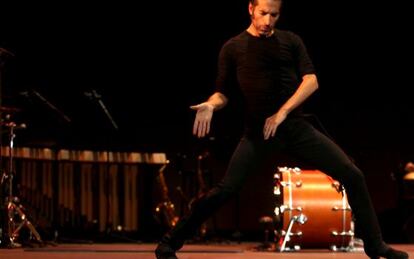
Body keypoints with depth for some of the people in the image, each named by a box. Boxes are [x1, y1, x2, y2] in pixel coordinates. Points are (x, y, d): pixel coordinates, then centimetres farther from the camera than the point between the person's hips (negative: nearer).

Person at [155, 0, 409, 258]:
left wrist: (283, 112, -13)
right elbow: (224, 92, 5)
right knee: (225, 190, -18)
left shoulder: (291, 41, 8)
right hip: (258, 131, -2)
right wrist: (210, 104, -19)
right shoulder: (233, 47, 4)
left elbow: (311, 81, -1)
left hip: (297, 127, 3)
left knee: (353, 175, -5)